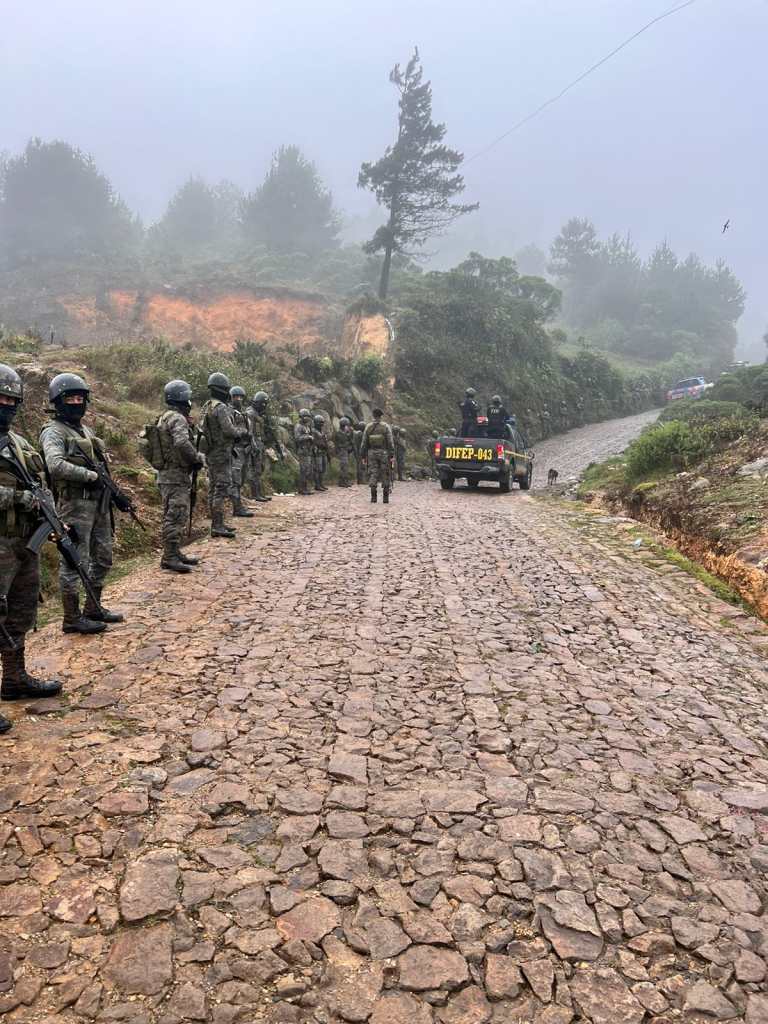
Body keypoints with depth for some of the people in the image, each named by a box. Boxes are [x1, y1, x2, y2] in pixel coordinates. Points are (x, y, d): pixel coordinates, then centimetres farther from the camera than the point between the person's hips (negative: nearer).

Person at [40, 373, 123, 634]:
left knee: (103, 558, 15)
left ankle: (93, 608, 28)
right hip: (75, 505, -9)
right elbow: (56, 466, -27)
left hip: (99, 502, 9)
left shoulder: (86, 429, 17)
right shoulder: (54, 432, -10)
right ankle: (72, 618, 7)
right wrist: (91, 475, -21)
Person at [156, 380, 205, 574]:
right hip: (176, 477, -10)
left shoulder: (166, 418, 17)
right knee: (175, 518, -7)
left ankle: (176, 553, 25)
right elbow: (182, 444, -33)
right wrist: (197, 458, -18)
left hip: (170, 475, 10)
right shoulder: (177, 419, -17)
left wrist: (194, 458, 13)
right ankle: (169, 558, -3)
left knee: (178, 517, 17)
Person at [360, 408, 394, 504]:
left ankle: (373, 497, -5)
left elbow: (364, 443, 4)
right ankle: (385, 497, 5)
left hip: (371, 453, 2)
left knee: (373, 475, 2)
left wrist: (363, 456, 9)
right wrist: (391, 455, -6)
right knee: (385, 475, 5)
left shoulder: (368, 427, 4)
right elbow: (390, 442, -8)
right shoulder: (386, 426, -3)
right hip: (384, 453, -2)